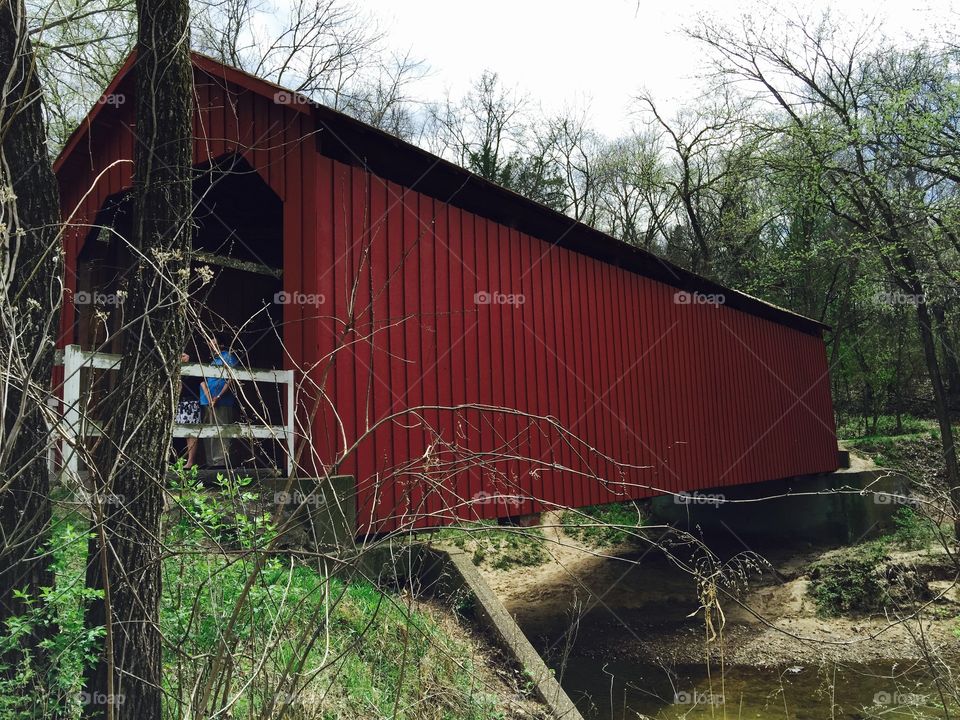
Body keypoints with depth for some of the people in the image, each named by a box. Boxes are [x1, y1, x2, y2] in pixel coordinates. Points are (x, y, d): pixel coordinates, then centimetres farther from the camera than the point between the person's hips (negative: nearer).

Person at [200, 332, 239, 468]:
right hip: (207, 401, 5)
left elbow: (231, 379, -4)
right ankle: (210, 462, 9)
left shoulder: (228, 356, 3)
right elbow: (202, 380, 10)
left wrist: (218, 397, -11)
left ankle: (221, 461, -8)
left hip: (223, 401, -5)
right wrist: (209, 398, -5)